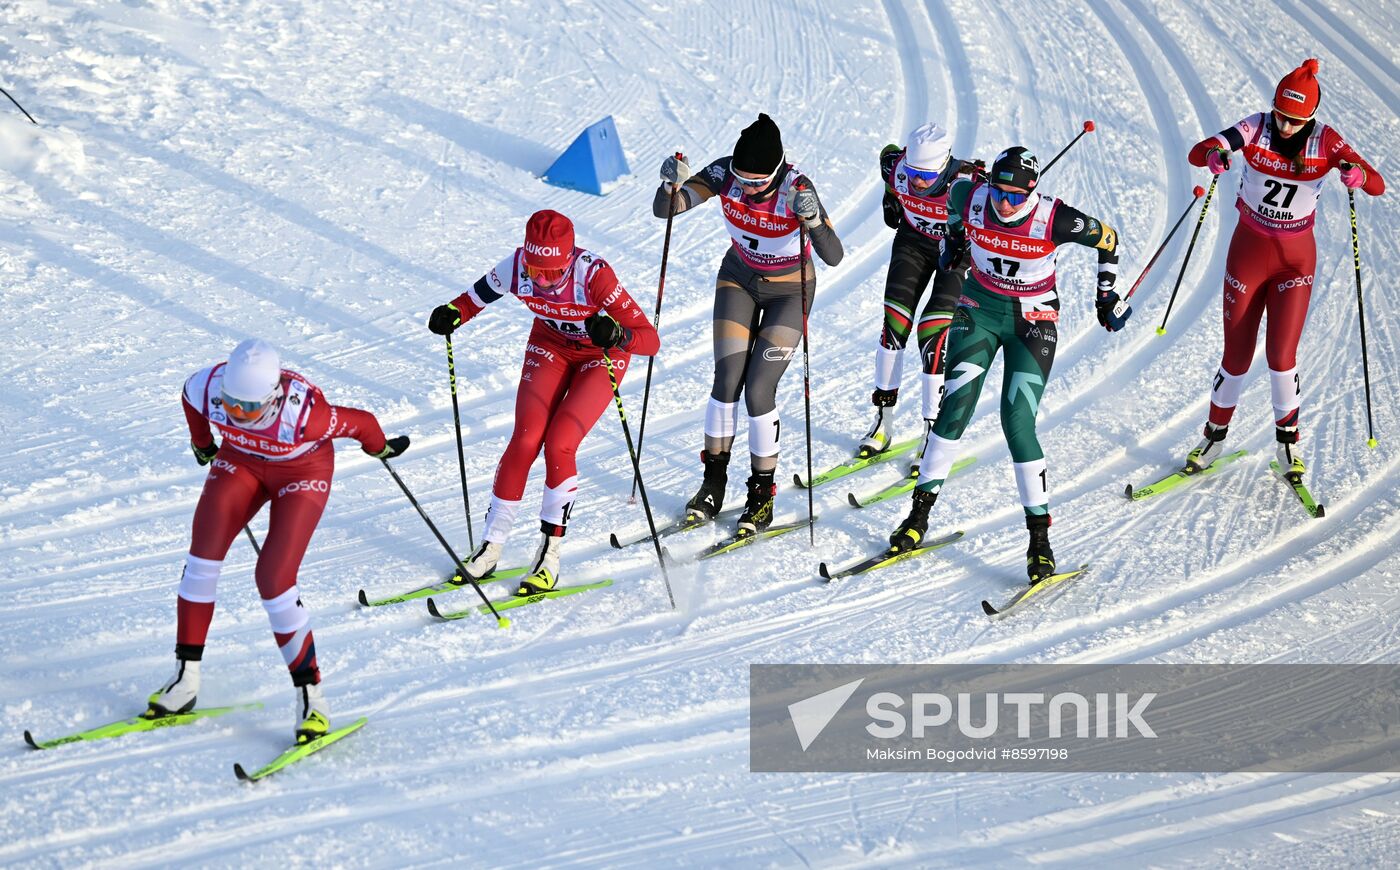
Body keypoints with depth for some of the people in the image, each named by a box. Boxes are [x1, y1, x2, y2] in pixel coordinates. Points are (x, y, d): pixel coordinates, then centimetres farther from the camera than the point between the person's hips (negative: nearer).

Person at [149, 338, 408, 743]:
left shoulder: (302, 415, -40)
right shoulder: (207, 387, -29)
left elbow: (360, 422, -21)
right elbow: (190, 399, -1)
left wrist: (380, 449, 1)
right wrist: (202, 444, 17)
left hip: (303, 470, -4)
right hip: (241, 459, 4)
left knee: (273, 579, -17)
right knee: (205, 549, -13)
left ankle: (310, 693, -3)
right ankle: (185, 675, -1)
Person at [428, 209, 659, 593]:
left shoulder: (593, 274, -36)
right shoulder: (516, 267, -26)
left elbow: (651, 340, -36)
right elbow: (478, 295, -3)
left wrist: (617, 334, -56)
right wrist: (454, 312, -24)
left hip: (601, 355, -3)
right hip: (551, 345, 3)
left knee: (559, 445, -18)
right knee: (525, 441, -10)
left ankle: (551, 553, -4)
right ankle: (490, 546, 3)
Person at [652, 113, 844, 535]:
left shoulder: (796, 188, -31)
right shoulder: (725, 174, -22)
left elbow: (834, 256, -39)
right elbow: (664, 210, -25)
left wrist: (812, 218, -57)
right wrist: (672, 184, -47)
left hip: (789, 289, -3)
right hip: (739, 279, 3)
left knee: (758, 390, -10)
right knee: (727, 381, -6)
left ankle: (763, 492, 6)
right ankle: (713, 482, 10)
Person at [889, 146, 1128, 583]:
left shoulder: (1055, 219, -25)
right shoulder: (971, 199, -17)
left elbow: (1108, 240, -7)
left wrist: (1106, 296, -1)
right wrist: (953, 240, 22)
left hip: (1032, 322, -3)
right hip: (979, 310, 3)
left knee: (1018, 422, -13)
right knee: (955, 410, -6)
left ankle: (1040, 539, -5)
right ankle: (920, 514, 8)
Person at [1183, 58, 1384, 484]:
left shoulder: (1326, 141, -13)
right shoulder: (1255, 129, -13)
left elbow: (1378, 186, -20)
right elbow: (1196, 153, -22)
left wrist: (1357, 174, -44)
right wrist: (1213, 155, -47)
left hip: (1296, 258, 0)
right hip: (1248, 252, 0)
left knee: (1281, 356, -8)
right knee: (1236, 356, 5)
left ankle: (1287, 441, 13)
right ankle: (1215, 435, 26)